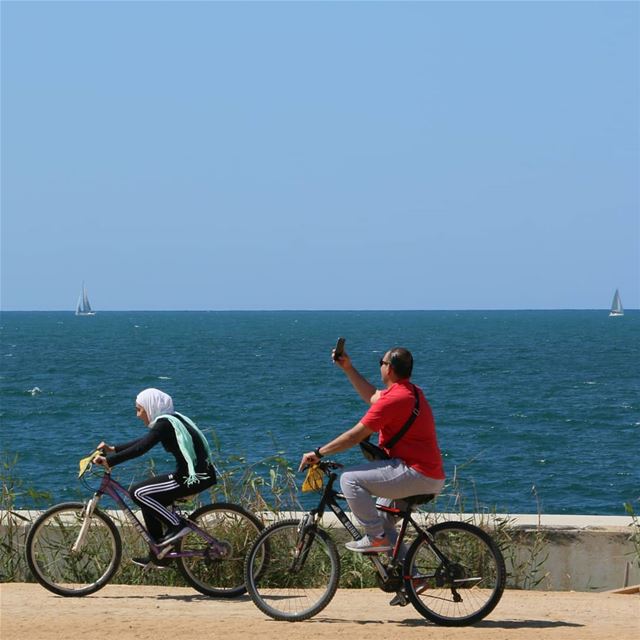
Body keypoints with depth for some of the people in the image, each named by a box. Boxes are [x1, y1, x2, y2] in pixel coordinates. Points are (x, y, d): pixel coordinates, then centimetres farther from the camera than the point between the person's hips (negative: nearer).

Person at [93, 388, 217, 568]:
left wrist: (109, 461, -23)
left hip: (195, 477, -10)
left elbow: (141, 448, -23)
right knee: (148, 498, 16)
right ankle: (158, 556, 19)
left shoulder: (164, 423, -13)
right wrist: (113, 449, 22)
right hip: (199, 473, 10)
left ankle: (177, 526, -4)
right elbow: (142, 442, 24)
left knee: (138, 492, -10)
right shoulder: (169, 420, 16)